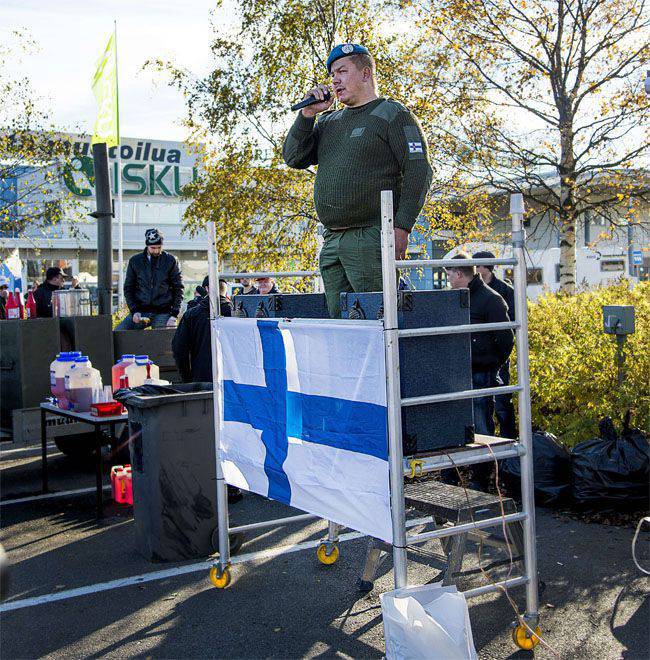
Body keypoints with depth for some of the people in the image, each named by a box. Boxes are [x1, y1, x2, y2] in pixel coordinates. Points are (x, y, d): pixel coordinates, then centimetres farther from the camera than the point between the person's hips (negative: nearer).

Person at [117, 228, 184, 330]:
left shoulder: (170, 260, 2)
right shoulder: (135, 261, 6)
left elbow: (178, 288, 2)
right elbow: (128, 288, 9)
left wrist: (174, 315, -8)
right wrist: (134, 311, -5)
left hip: (163, 313, -1)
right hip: (140, 312, 2)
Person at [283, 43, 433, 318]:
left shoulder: (392, 114, 1)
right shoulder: (329, 121, 23)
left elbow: (419, 171, -7)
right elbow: (293, 158, 16)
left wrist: (402, 227, -15)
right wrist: (307, 114, 4)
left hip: (370, 239, -7)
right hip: (331, 242, 7)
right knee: (339, 321, 7)